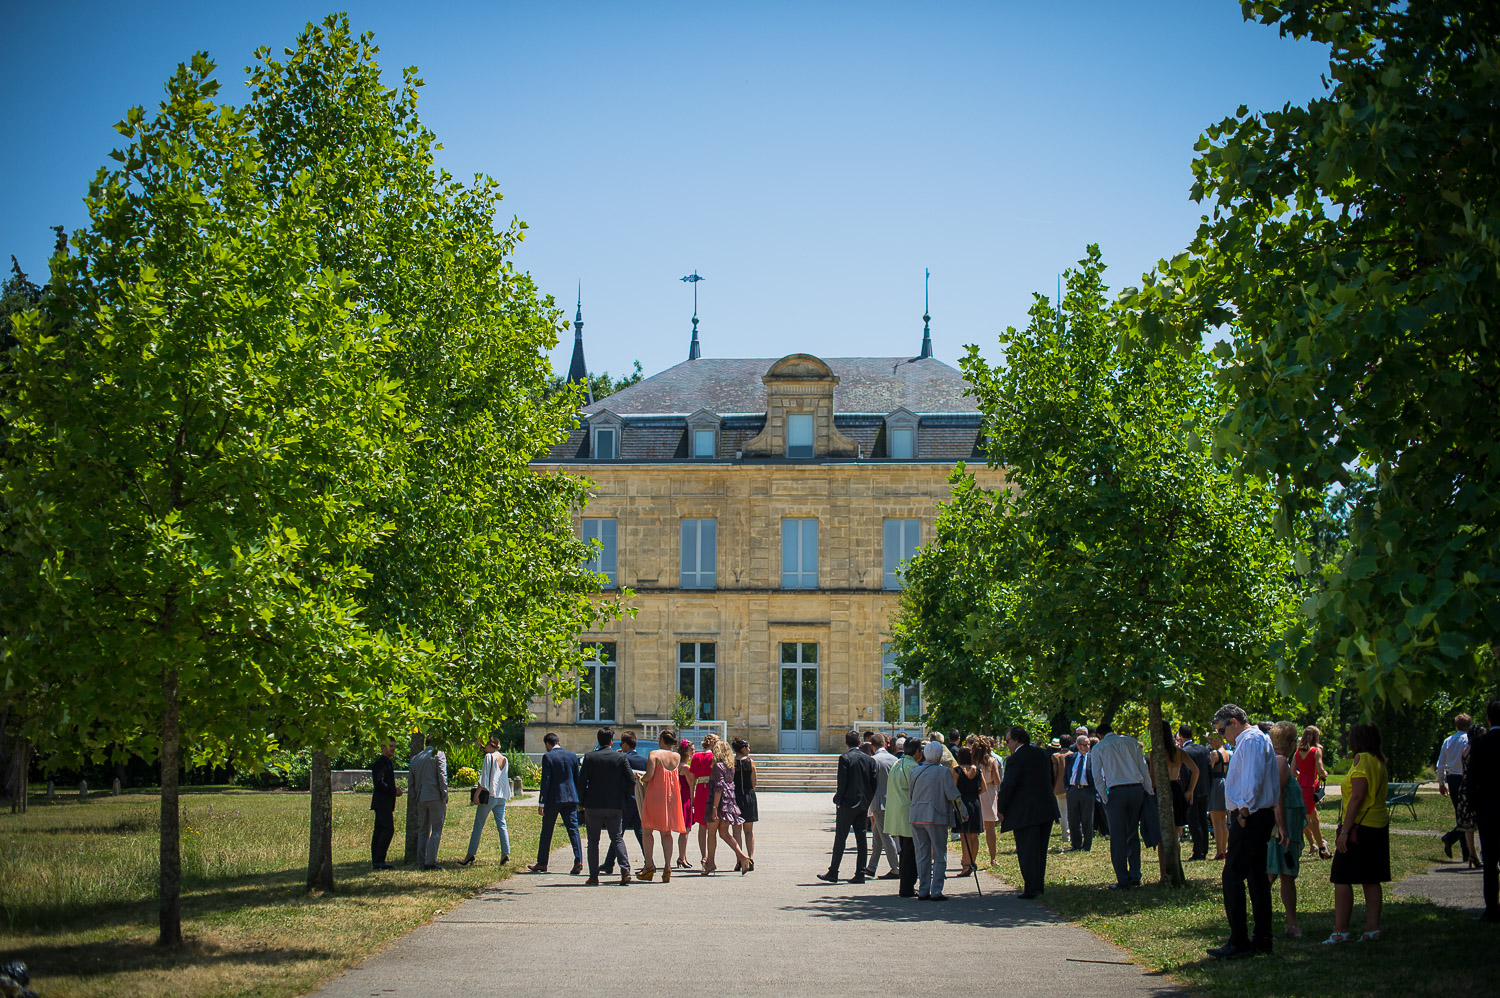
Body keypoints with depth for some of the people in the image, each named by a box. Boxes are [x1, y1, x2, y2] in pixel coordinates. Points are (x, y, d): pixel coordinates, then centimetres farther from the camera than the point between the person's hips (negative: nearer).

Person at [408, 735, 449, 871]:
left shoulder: (415, 758, 16)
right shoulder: (438, 754, -2)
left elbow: (410, 780, 15)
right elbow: (442, 776, -11)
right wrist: (444, 795, -7)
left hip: (421, 799, 6)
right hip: (435, 798, -6)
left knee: (423, 831, 12)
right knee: (436, 830, -3)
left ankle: (422, 862, 10)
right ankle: (430, 861, -12)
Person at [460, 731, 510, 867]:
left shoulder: (489, 757, -9)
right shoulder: (505, 759, 11)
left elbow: (484, 778, -12)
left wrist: (477, 793, -10)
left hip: (489, 794, -6)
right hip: (501, 797, 6)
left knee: (478, 826, 1)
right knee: (501, 825, 6)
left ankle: (471, 855, 5)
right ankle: (505, 853, -5)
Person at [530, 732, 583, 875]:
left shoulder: (547, 757, -7)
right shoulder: (572, 756, 7)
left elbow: (545, 781, -11)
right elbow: (577, 779, 11)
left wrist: (541, 803, -8)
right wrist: (577, 800, 18)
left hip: (553, 798, -4)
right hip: (570, 798, 4)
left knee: (546, 831, 8)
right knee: (573, 829, 1)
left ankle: (542, 863, 16)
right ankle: (578, 861, -12)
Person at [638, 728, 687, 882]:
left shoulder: (654, 754, -9)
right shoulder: (677, 757, 5)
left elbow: (649, 774, -17)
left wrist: (642, 779, 2)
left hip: (654, 795, -4)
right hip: (671, 796, 4)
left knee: (647, 830, 8)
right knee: (666, 832, 8)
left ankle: (649, 866, 5)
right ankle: (667, 867, -4)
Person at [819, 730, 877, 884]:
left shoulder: (845, 758, -9)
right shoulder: (870, 760, 6)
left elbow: (842, 782, -14)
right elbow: (873, 784, 6)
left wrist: (838, 799, -3)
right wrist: (867, 800, 14)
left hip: (848, 803, -5)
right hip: (864, 804, 5)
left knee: (840, 838, 0)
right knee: (861, 839, 7)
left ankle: (833, 872, 3)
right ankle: (860, 874, 5)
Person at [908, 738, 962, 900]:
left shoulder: (916, 772, 8)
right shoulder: (943, 771, -6)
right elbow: (952, 794, -8)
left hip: (916, 817, 5)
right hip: (935, 817, -5)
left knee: (921, 856, 10)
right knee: (939, 856, 2)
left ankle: (923, 891, 9)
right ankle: (936, 892, -3)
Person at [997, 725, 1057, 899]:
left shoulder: (1016, 759, -14)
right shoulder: (1042, 754, 11)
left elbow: (1007, 786, -16)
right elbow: (1050, 779, 19)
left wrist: (1002, 810, -9)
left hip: (1025, 812, -8)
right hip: (1047, 809, 8)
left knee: (1026, 851, -2)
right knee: (1040, 850, 17)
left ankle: (1031, 889, -4)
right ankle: (1039, 884, 23)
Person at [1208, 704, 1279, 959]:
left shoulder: (1251, 741, -12)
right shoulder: (1253, 740, 19)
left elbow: (1253, 779, -21)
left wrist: (1244, 811, -19)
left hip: (1250, 818, -11)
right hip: (1258, 817, 11)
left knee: (1232, 878, -10)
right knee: (1257, 879, 12)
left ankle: (1239, 942, -11)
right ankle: (1262, 940, 16)